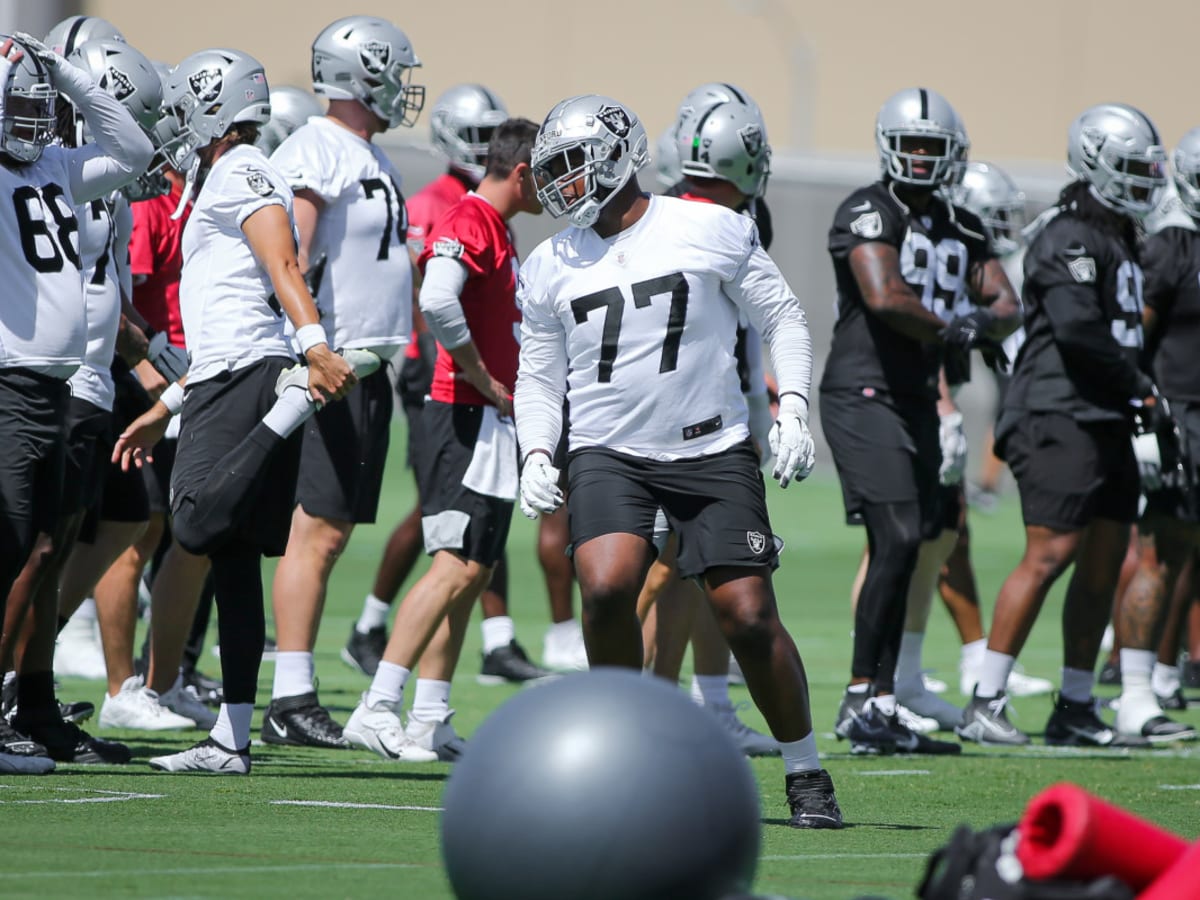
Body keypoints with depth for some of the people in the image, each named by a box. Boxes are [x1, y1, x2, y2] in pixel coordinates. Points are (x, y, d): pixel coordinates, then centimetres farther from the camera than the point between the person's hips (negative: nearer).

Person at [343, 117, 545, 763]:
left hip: (493, 420, 10)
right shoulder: (468, 224, -14)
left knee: (473, 570, 10)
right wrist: (483, 379, -20)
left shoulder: (498, 231, 18)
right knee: (457, 566, -13)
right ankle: (377, 709, -15)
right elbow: (437, 300, -30)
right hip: (466, 417, -10)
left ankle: (430, 720, 13)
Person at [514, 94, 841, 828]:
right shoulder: (552, 267, 7)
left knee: (750, 616, -7)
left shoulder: (710, 231, -3)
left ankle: (806, 773, 11)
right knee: (607, 584, -25)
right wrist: (537, 454, -1)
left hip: (712, 450, -2)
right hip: (610, 454, 2)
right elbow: (539, 376, 15)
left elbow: (784, 321, 5)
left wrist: (793, 411, -7)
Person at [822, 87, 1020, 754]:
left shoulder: (963, 230, 15)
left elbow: (1008, 306, 10)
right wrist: (948, 329, -9)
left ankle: (881, 707, 10)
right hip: (863, 394, -8)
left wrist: (985, 320, -13)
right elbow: (884, 298, -23)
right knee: (897, 541, -16)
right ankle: (861, 698, -12)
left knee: (902, 554, 7)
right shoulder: (869, 212, -9)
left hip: (917, 403, 8)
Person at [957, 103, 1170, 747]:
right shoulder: (1069, 237, -12)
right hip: (1060, 418, -10)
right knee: (1050, 554, -13)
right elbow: (1077, 330, -22)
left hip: (1106, 422, 10)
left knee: (1105, 560, 8)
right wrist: (1139, 386, -11)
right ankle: (984, 704, -11)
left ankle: (1075, 709, 14)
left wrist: (1139, 396, 9)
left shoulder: (1116, 237, 20)